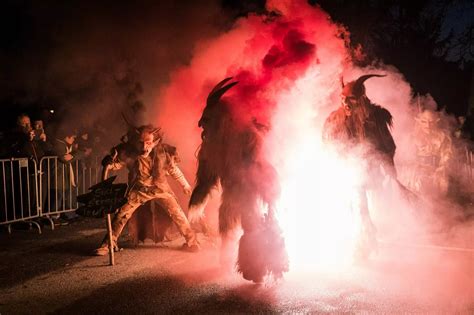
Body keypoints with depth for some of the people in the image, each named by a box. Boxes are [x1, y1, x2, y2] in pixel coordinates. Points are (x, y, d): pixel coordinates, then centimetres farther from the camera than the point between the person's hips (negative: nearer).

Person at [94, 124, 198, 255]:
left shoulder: (163, 151, -19)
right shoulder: (128, 151, -20)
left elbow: (173, 169, -3)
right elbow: (116, 163, -8)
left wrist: (185, 185, 9)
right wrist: (108, 163, -33)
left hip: (160, 188, 0)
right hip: (138, 189, 0)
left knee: (177, 213, -6)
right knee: (122, 214, -6)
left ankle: (191, 241, 12)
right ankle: (107, 244, 12)